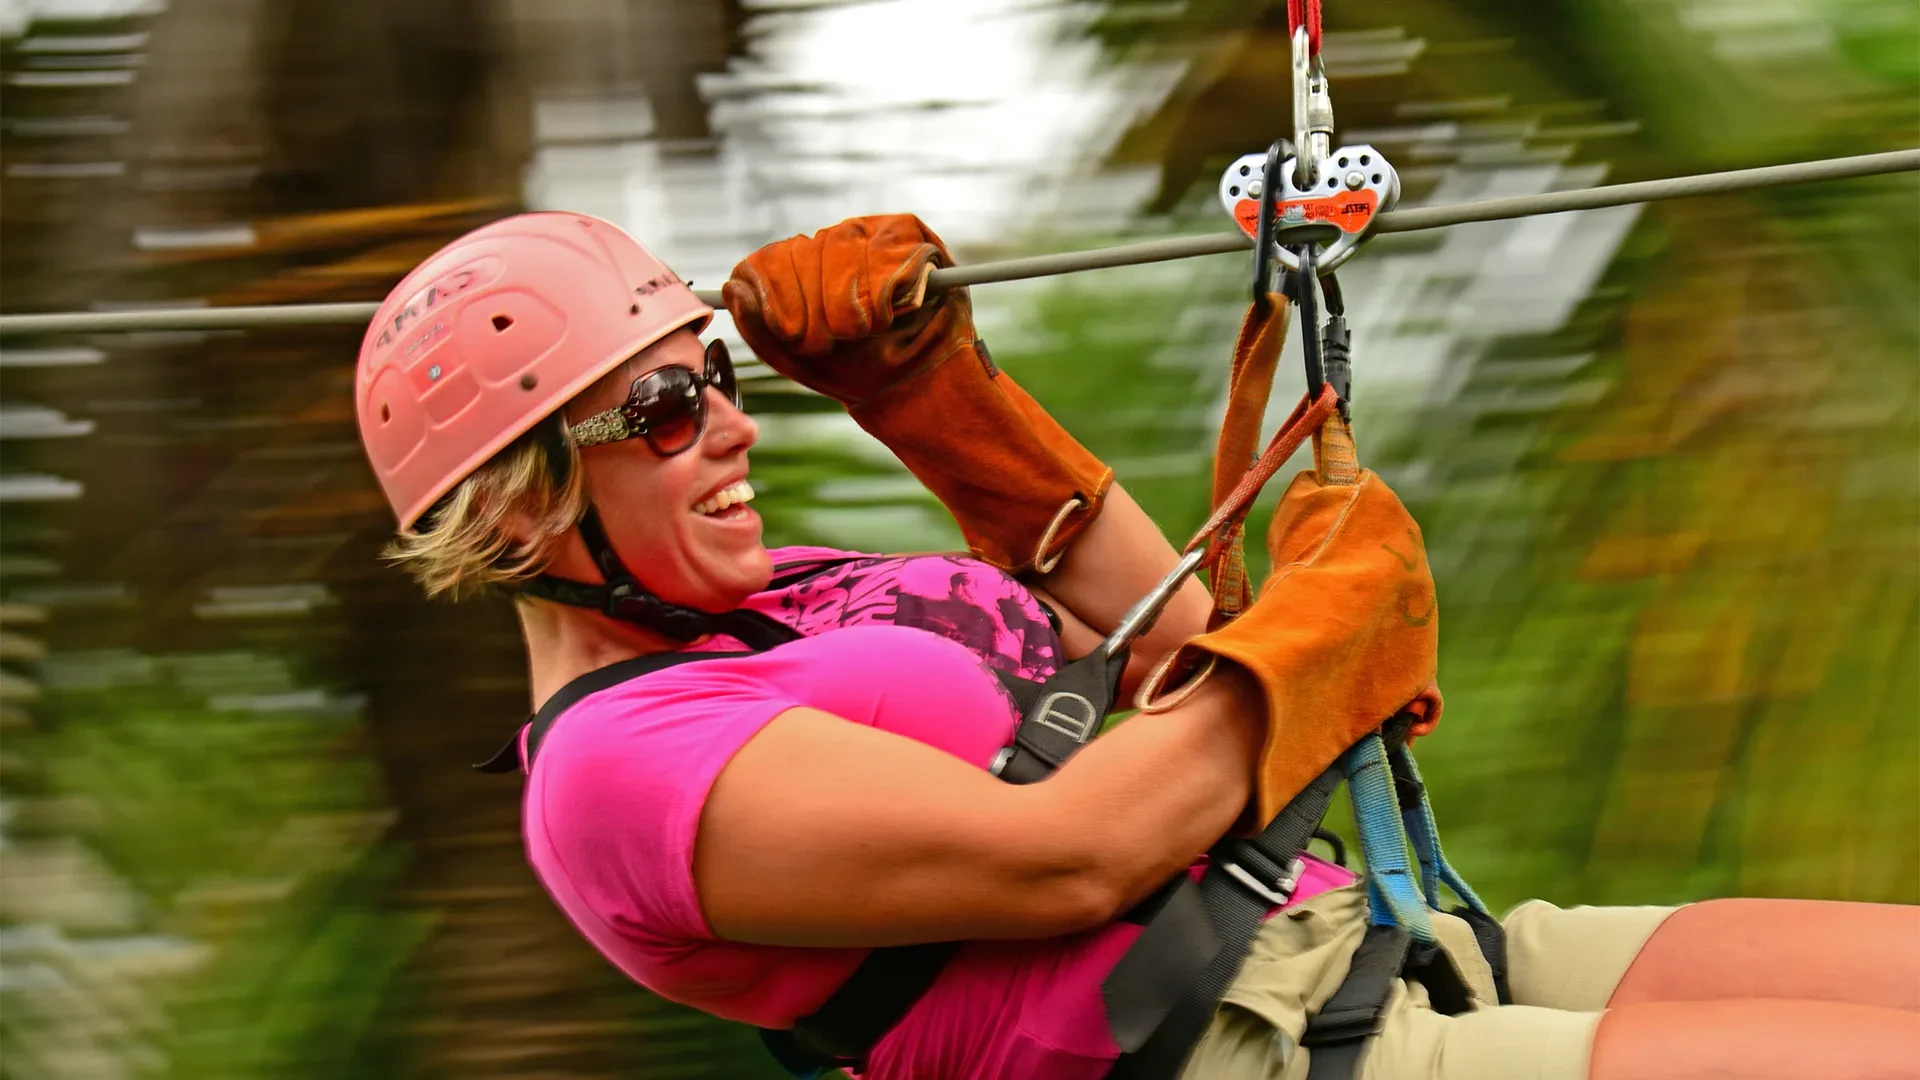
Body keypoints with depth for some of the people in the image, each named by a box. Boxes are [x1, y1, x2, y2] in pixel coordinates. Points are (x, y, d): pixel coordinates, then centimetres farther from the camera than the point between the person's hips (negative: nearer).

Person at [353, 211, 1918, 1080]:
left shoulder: (778, 602, 21)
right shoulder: (619, 761, -8)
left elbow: (1161, 646, 28)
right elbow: (1065, 857, -16)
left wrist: (937, 393, 19)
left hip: (1350, 943, 9)